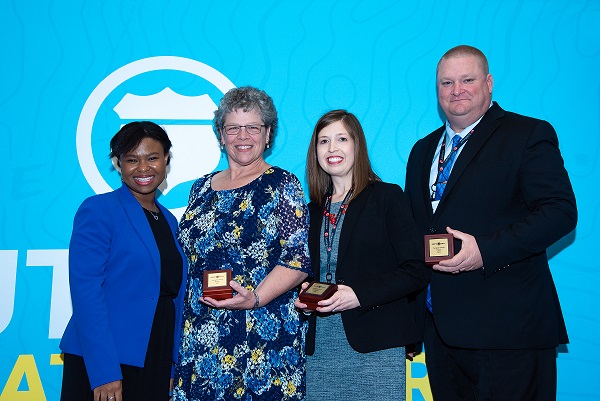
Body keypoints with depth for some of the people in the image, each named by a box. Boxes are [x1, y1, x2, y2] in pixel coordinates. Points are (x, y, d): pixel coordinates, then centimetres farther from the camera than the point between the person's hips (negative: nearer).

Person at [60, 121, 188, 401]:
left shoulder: (169, 221, 12)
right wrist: (104, 372, -20)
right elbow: (85, 291, -14)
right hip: (99, 366, -6)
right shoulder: (98, 210, -7)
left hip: (156, 363, 6)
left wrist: (172, 365, 9)